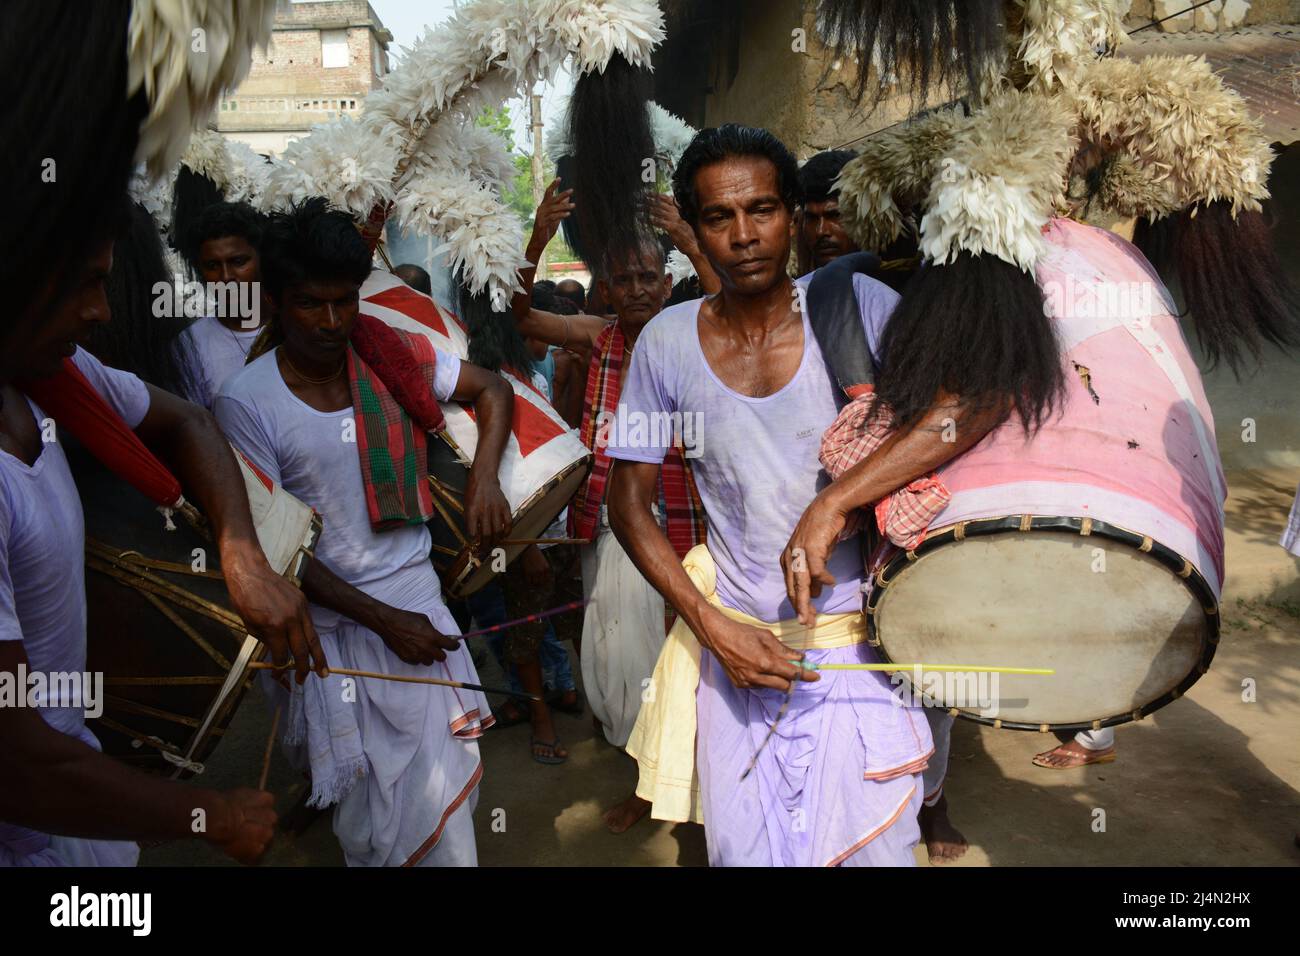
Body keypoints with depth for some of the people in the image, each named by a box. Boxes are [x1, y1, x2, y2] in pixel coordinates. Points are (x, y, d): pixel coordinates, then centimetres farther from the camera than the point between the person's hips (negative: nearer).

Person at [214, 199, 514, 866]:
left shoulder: (391, 354, -2)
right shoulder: (245, 403, -10)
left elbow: (492, 390, 11)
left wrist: (484, 478, -7)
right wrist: (383, 620, -12)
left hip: (418, 600, 2)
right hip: (333, 625, -2)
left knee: (444, 792, 2)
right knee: (367, 816, 5)